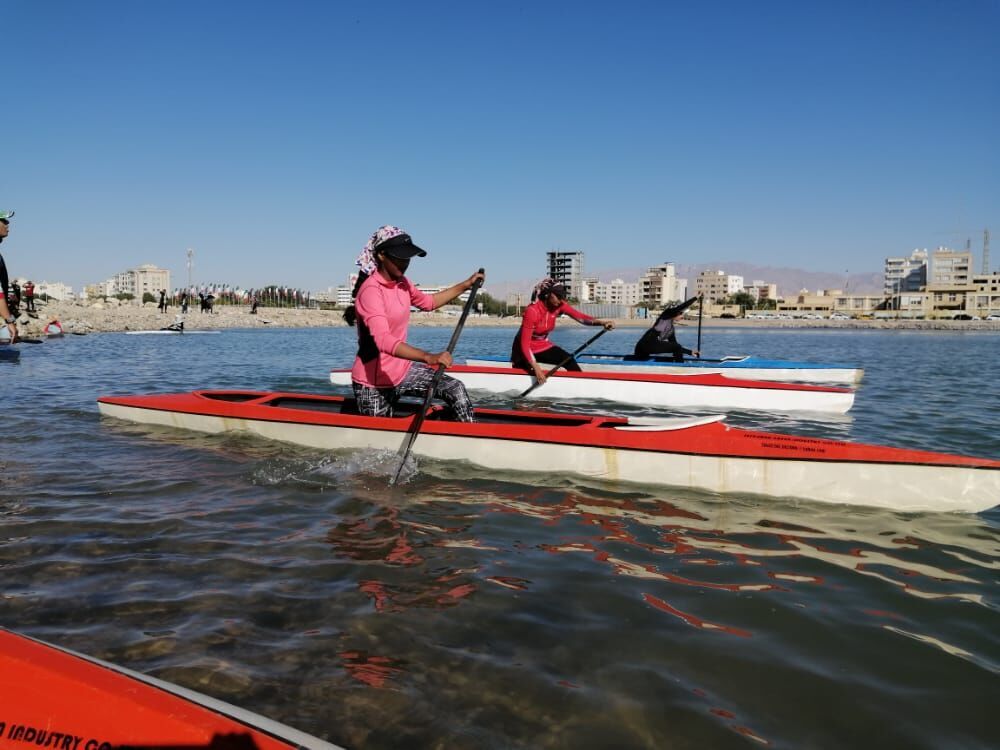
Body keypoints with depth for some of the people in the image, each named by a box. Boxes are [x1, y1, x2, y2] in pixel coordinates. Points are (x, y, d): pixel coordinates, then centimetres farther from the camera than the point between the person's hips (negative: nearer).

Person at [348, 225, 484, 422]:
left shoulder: (401, 283, 3)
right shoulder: (371, 290, -24)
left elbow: (427, 302, 25)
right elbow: (383, 341, -38)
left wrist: (465, 285, 21)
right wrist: (429, 357, -49)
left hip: (402, 369, 8)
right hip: (373, 384, -8)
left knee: (456, 390, -2)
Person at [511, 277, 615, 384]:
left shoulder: (559, 305, -11)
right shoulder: (532, 311, -29)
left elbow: (580, 317, -22)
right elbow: (525, 344, -30)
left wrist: (601, 322, -39)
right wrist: (536, 368, -38)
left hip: (543, 347, 5)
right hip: (524, 350, -5)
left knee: (569, 361, -16)